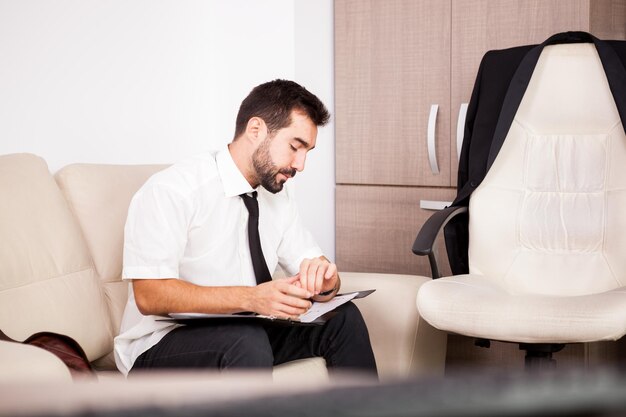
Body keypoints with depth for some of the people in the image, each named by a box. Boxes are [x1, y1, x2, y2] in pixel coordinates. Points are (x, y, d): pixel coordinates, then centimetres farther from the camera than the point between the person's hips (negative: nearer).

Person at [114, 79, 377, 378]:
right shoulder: (171, 190, -16)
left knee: (343, 318, -10)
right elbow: (150, 296, -24)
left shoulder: (278, 199, 7)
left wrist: (323, 277, -19)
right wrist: (250, 298, -36)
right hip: (161, 347, -7)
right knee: (246, 341, -35)